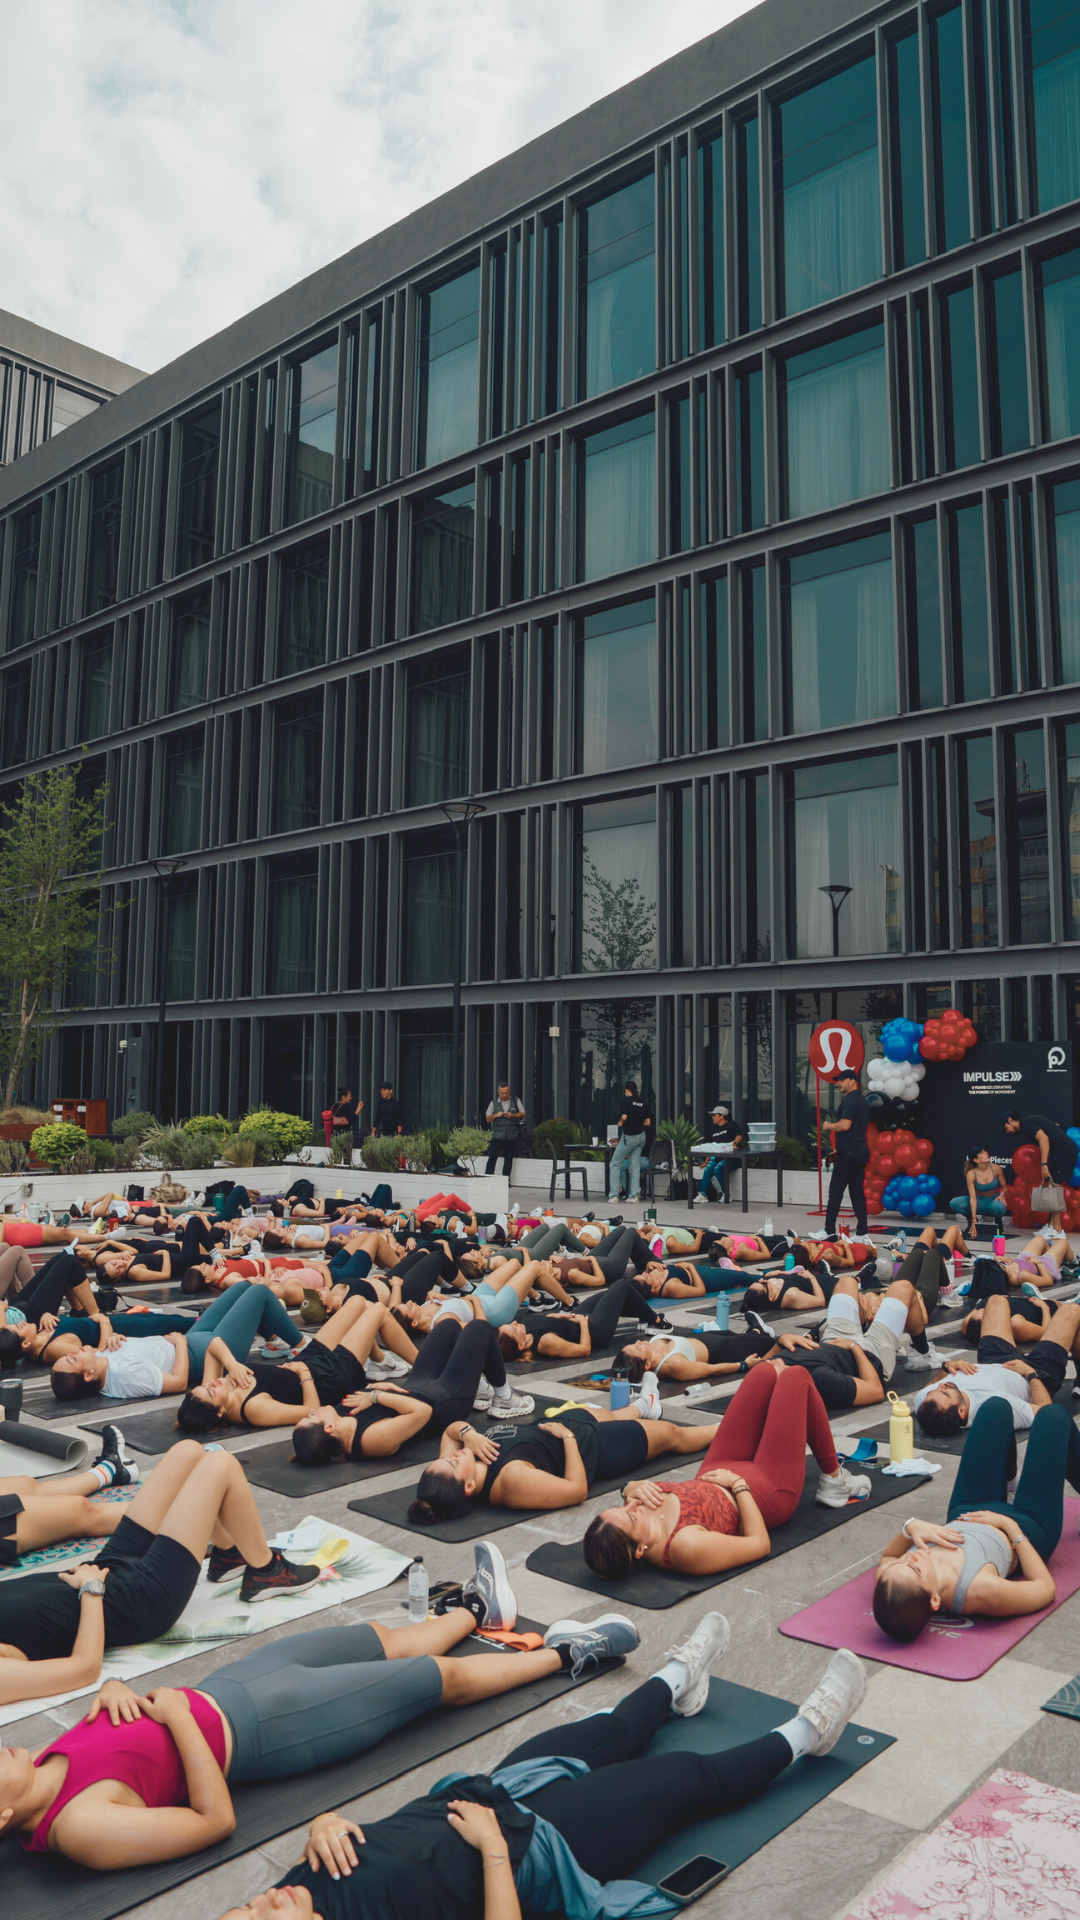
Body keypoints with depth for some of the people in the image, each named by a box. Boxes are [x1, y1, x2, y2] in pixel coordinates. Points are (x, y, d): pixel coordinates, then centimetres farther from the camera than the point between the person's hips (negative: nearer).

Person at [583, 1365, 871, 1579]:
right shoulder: (688, 1546, -43)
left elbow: (631, 1489, -2)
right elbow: (761, 1544, -28)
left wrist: (632, 1488, -24)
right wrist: (739, 1484, -22)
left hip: (718, 1471, 6)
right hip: (770, 1489, -6)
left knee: (767, 1372, 16)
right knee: (796, 1376, 3)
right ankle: (834, 1479, 27)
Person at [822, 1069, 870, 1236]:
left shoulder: (850, 1100, -13)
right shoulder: (861, 1100, 19)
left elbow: (845, 1125, -25)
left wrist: (829, 1125, -6)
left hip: (848, 1154, -9)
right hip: (860, 1153, 9)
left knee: (835, 1191, -5)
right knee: (857, 1192, 8)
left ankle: (829, 1230, -4)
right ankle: (862, 1230, 7)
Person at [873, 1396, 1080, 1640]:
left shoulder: (887, 1581, -37)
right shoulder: (982, 1592, -48)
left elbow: (886, 1556, -11)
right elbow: (1047, 1587, -28)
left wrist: (910, 1527, -30)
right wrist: (1011, 1526, -25)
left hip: (962, 1517, 3)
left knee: (996, 1407, 13)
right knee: (1054, 1415, 9)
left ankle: (1007, 1483, 47)